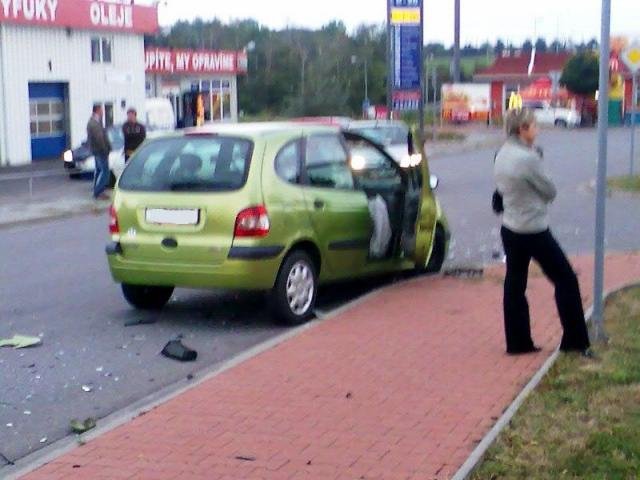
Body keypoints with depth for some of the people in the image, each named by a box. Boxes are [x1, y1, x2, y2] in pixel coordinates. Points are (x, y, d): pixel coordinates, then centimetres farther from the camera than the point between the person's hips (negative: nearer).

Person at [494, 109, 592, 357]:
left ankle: (517, 342, 16)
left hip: (510, 229, 8)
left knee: (514, 285, 11)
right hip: (534, 231, -8)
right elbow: (550, 192, -10)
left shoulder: (502, 155, 4)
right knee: (566, 280, 6)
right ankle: (575, 340, 11)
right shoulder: (528, 158, -22)